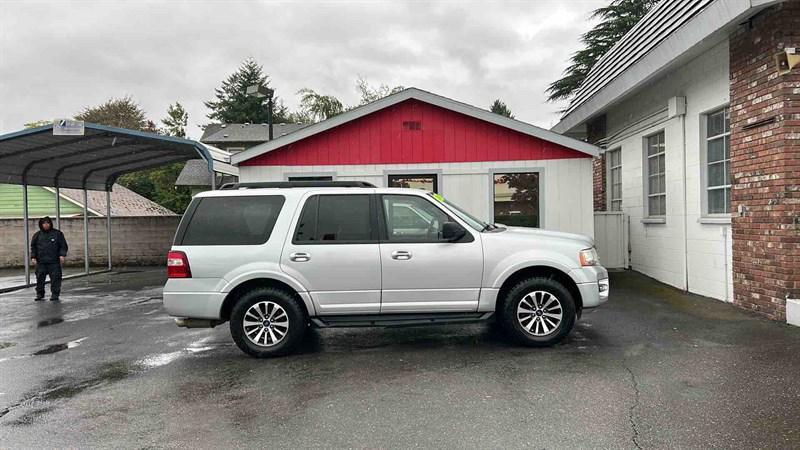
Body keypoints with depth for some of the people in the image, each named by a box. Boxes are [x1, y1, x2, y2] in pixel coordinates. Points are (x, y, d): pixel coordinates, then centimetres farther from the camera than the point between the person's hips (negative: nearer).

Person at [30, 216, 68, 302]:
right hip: (41, 261, 2)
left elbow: (63, 245, 4)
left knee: (55, 278, -3)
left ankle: (55, 294, 3)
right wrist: (33, 257, 6)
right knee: (40, 278, 4)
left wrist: (62, 255, -8)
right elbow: (33, 246, 16)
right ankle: (39, 294, 15)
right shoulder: (37, 235, 11)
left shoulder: (57, 233, 5)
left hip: (54, 261, -2)